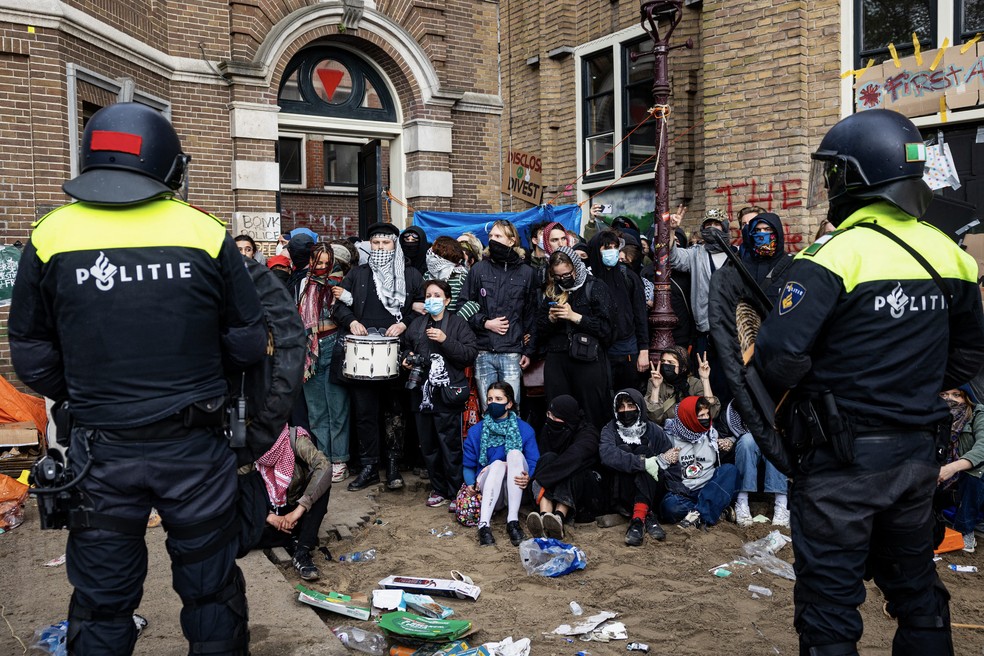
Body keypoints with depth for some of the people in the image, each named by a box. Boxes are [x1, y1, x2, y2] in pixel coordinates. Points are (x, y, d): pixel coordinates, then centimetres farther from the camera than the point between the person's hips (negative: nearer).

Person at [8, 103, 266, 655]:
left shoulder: (51, 237, -5)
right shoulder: (207, 234, -8)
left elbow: (32, 358, 1)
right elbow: (249, 345, -4)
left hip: (101, 452, 1)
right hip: (196, 449, -1)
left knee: (101, 603, 19)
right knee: (212, 590, 18)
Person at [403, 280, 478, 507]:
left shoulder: (458, 323, 0)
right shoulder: (416, 324, 13)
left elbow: (471, 353, -10)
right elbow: (407, 348, 29)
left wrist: (445, 340, -18)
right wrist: (407, 359, 7)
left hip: (447, 395, -5)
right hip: (422, 394, 5)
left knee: (450, 445, -2)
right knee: (428, 446, 10)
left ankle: (455, 493, 11)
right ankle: (439, 489, 24)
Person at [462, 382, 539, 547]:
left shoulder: (525, 429, 1)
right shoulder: (476, 431, 4)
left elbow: (534, 463, -6)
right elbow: (468, 465, 8)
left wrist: (528, 478, -26)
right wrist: (471, 484, -9)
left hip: (515, 490, 0)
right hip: (488, 491, 0)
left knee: (515, 454, -27)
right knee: (497, 464, -30)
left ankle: (513, 521, -36)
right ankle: (484, 524, -46)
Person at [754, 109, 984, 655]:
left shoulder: (835, 255, -18)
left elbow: (779, 355, -24)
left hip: (844, 457, -7)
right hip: (918, 454, 7)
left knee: (830, 598, 6)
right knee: (915, 588, 23)